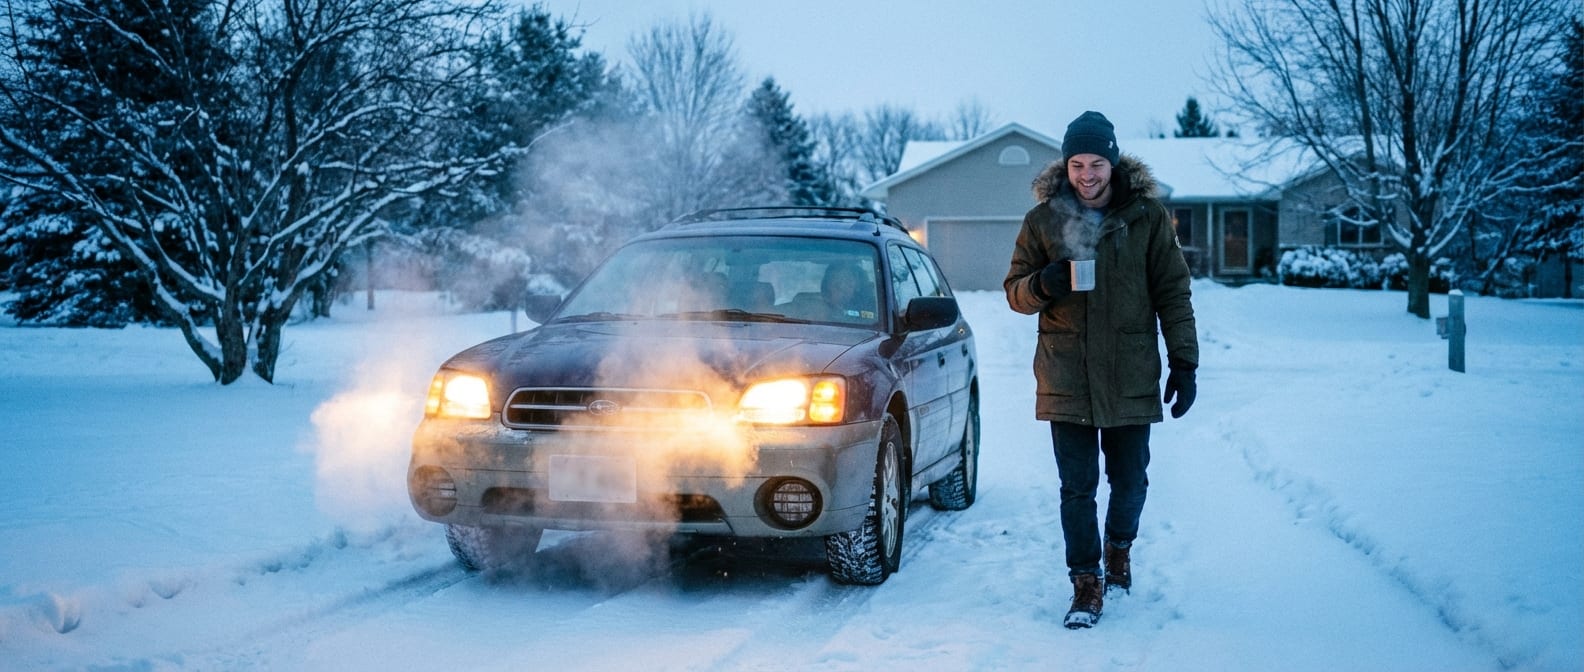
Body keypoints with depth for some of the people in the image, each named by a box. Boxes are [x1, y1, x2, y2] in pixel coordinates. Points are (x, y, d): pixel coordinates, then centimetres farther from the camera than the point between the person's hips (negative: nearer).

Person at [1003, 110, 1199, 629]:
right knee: (1077, 486, 0)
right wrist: (1043, 284, -16)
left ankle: (1119, 547, 38)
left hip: (1131, 377, 0)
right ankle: (1086, 582, 10)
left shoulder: (1147, 215, 0)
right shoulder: (1043, 219, 2)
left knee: (1129, 479, 10)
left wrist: (1184, 362, -3)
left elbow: (1172, 293, 1)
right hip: (1065, 377, 0)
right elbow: (1015, 291, 7)